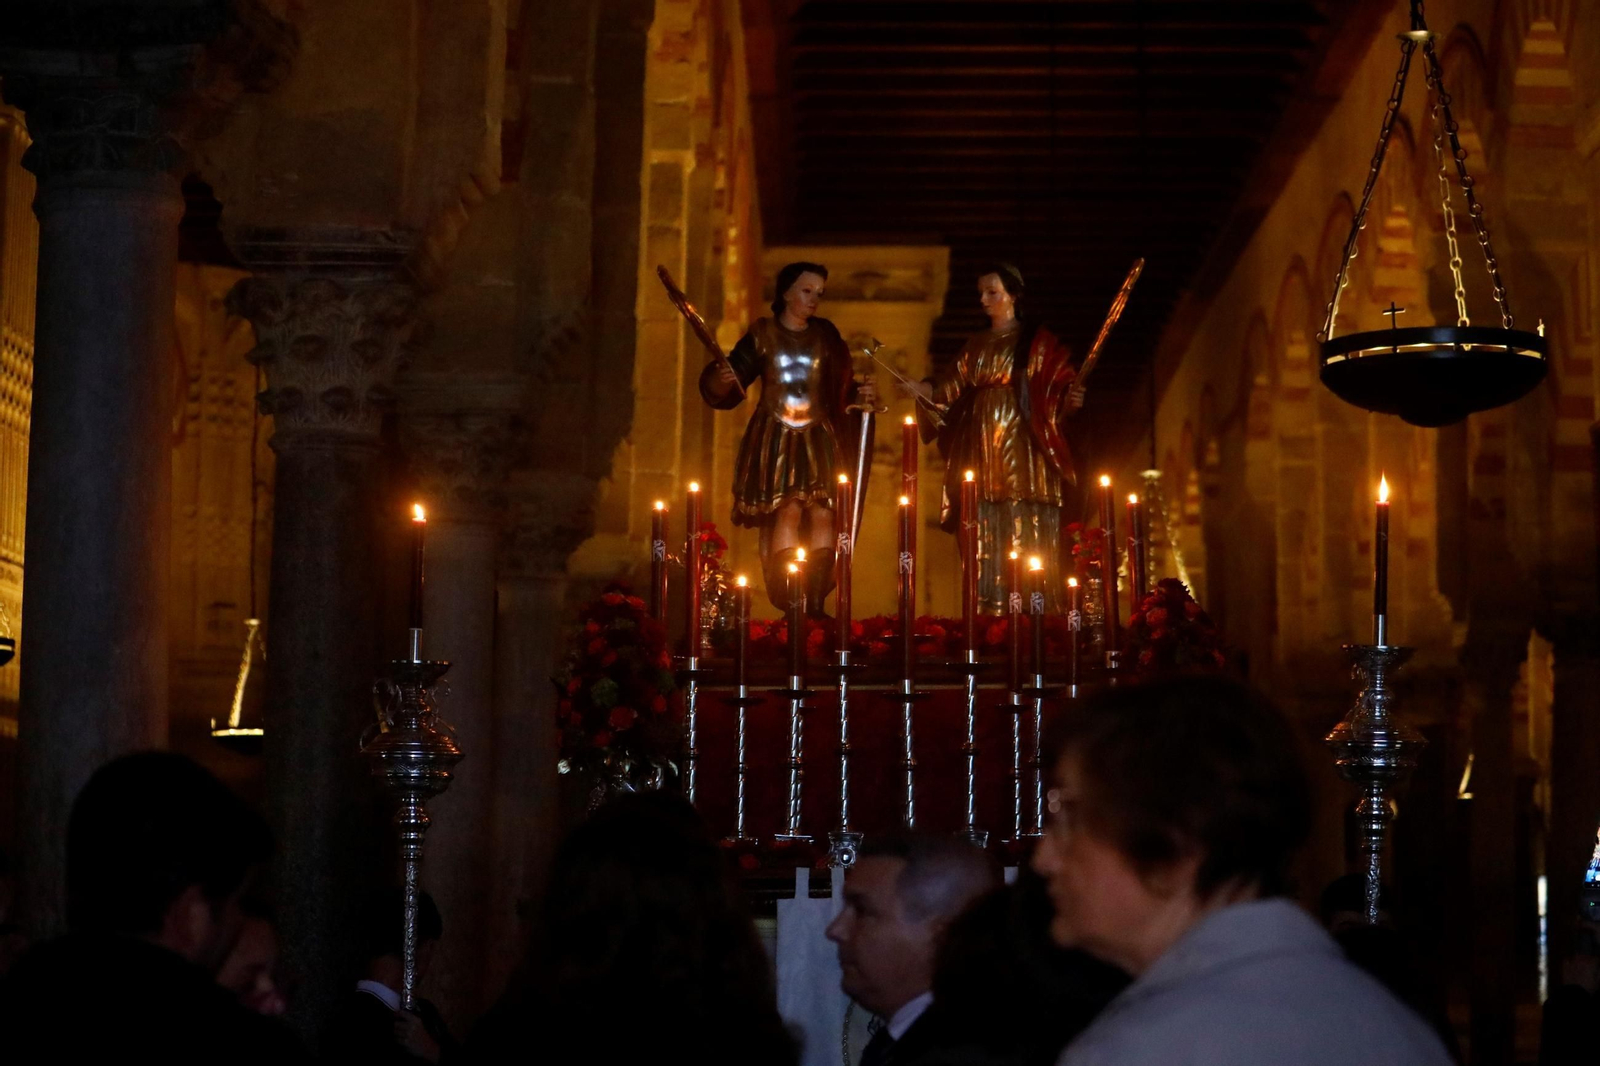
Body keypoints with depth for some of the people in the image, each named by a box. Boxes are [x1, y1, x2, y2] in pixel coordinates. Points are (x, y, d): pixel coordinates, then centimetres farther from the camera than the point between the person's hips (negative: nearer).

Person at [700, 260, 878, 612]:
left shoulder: (826, 336, 12)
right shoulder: (762, 335, 4)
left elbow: (841, 390, 14)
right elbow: (725, 389, 0)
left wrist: (861, 394, -6)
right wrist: (720, 381, -22)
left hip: (819, 441, 3)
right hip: (776, 439, -3)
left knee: (822, 513, -11)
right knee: (788, 510, -16)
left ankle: (816, 603, -10)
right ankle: (788, 602, -16)